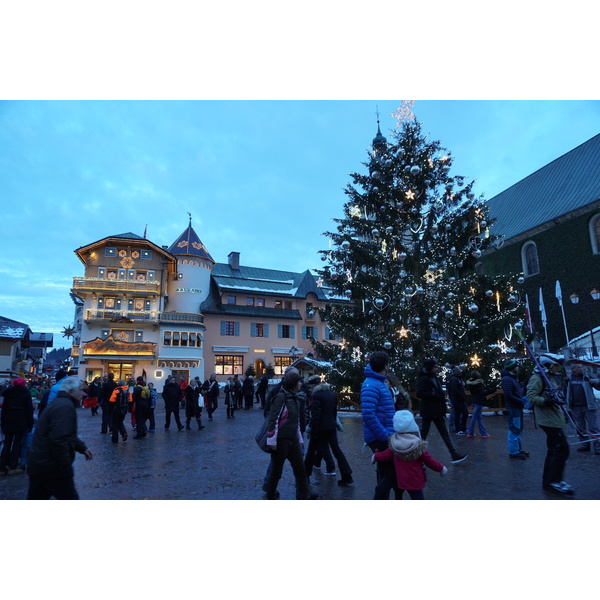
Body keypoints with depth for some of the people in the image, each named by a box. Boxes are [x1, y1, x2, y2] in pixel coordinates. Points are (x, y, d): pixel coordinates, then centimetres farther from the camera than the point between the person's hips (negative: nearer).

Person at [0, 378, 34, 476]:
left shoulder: (8, 393, 12)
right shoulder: (25, 393, -1)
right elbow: (29, 410, -4)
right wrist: (30, 424, 1)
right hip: (21, 422, -4)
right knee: (17, 443, 1)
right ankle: (12, 466, 0)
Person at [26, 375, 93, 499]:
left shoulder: (59, 402, 16)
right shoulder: (65, 406, -19)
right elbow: (58, 439, -28)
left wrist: (82, 448, 19)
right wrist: (65, 465, -20)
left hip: (38, 464, 10)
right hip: (51, 467, -10)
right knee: (69, 498, 4)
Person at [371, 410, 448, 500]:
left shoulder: (394, 445, -10)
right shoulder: (418, 445, -18)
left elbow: (386, 456, 1)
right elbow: (429, 460, -9)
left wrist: (375, 456, 21)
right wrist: (441, 468, 9)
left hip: (400, 480, 4)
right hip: (415, 482, -4)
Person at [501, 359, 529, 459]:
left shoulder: (513, 378, 16)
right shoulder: (507, 379, -16)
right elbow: (508, 395, -22)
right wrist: (521, 402, -16)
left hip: (518, 408, 10)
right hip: (513, 408, -10)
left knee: (519, 430, 18)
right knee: (514, 430, -4)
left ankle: (518, 449, 29)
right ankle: (513, 452, 4)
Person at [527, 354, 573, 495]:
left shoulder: (552, 377, 16)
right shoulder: (537, 378, -14)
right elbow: (531, 397, -20)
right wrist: (546, 401, -34)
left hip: (555, 419, 10)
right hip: (548, 419, -10)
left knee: (553, 450, 13)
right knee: (562, 449, -10)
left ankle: (548, 481, 23)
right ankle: (553, 482, 0)